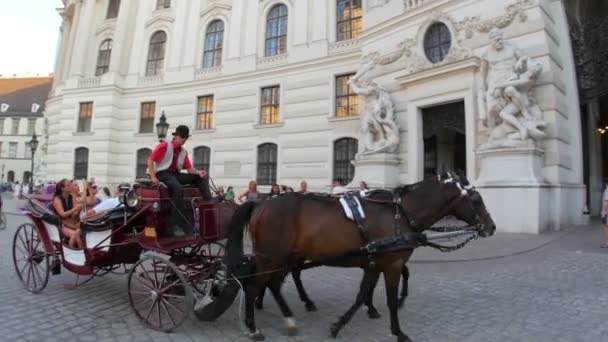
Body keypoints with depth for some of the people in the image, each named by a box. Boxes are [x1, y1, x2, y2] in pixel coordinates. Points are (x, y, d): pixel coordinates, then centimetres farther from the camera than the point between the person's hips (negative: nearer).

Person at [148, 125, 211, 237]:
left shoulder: (183, 152, 15)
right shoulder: (164, 145, 0)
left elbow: (189, 169, 7)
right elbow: (150, 159, -5)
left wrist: (198, 172, -15)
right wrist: (153, 176, -15)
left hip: (176, 174, 6)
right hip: (163, 173, -6)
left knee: (202, 177, -8)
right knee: (179, 188, -37)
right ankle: (176, 224, -35)